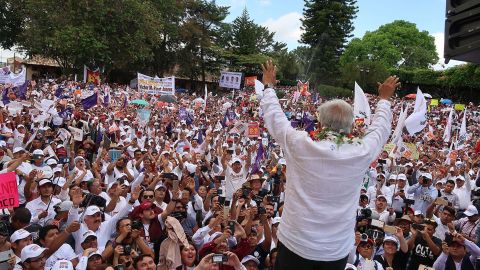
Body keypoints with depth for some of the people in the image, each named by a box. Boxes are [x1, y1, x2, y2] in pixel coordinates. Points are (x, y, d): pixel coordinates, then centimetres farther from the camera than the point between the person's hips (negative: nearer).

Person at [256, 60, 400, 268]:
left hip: (295, 245, -2)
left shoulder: (300, 146, -17)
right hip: (337, 251, 2)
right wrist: (384, 99, 30)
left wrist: (268, 86, 18)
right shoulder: (362, 153, -11)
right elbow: (380, 129, 11)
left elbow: (274, 116, 1)